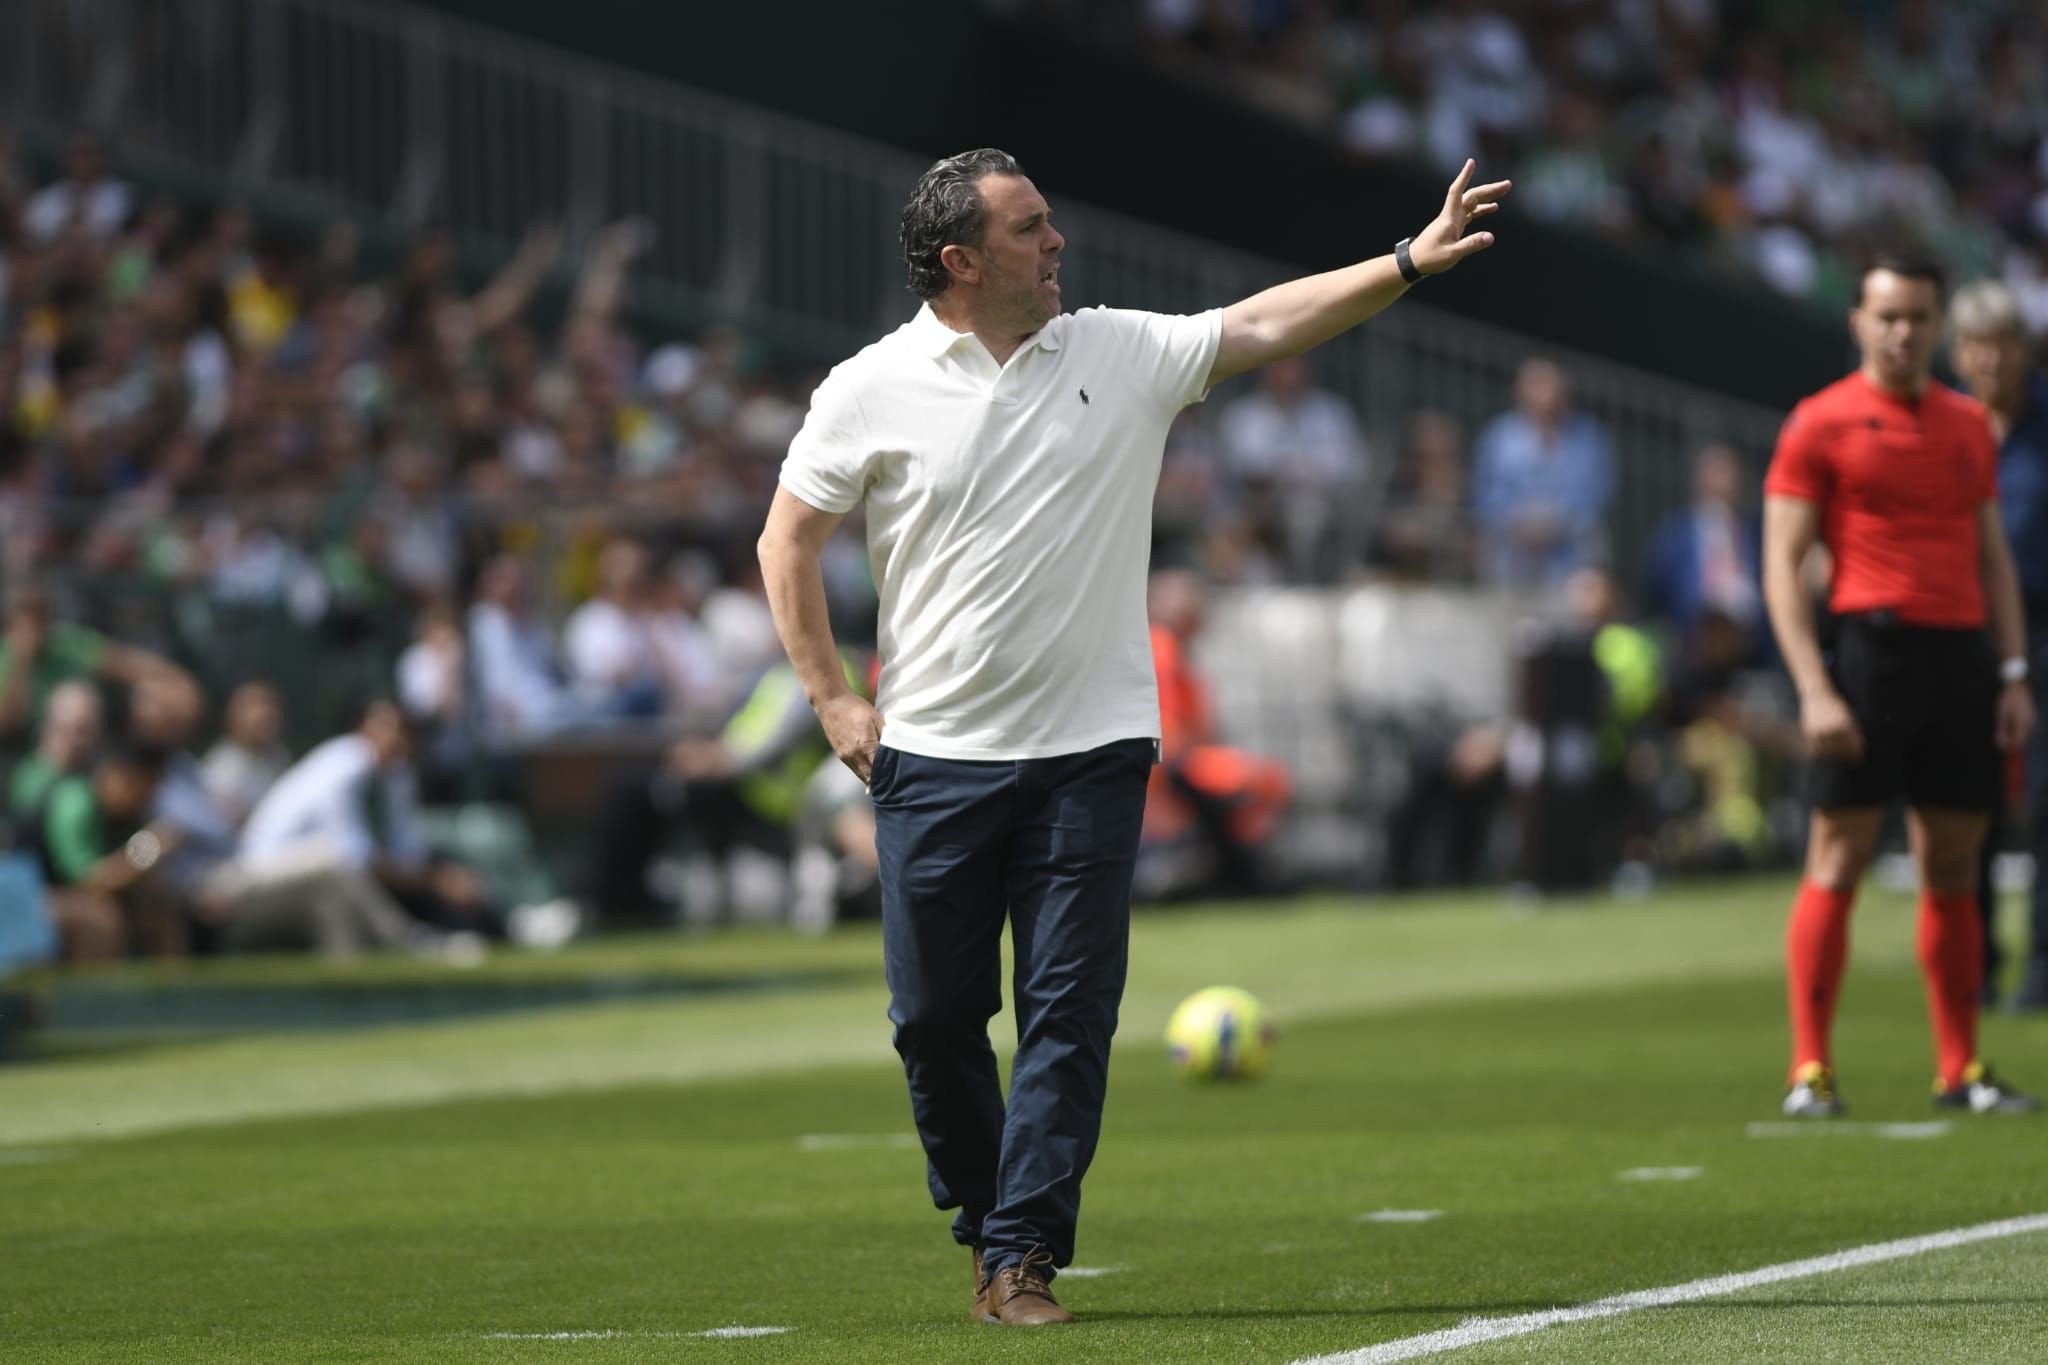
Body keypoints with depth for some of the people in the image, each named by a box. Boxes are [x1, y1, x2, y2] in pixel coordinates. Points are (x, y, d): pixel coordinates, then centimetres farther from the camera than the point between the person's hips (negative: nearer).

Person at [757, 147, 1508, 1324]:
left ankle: (1021, 1258, -1)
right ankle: (984, 1218, 23)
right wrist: (835, 701, 1)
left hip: (1090, 752, 1)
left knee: (1071, 1013, -6)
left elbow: (1268, 323, 0)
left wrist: (1411, 262, -10)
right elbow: (788, 542, 6)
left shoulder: (1123, 354, 4)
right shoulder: (871, 390, -1)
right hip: (935, 758, -1)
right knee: (935, 1014, 1)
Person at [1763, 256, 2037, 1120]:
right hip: (1870, 649, -5)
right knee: (1838, 861, -6)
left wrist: (2014, 672, 9)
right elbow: (1783, 565, -4)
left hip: (1960, 657, 5)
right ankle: (1809, 1071, -4)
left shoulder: (1968, 425, 16)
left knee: (1953, 869, 7)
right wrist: (1814, 688, -13)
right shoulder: (1821, 423, 0)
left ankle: (1959, 1070, 12)